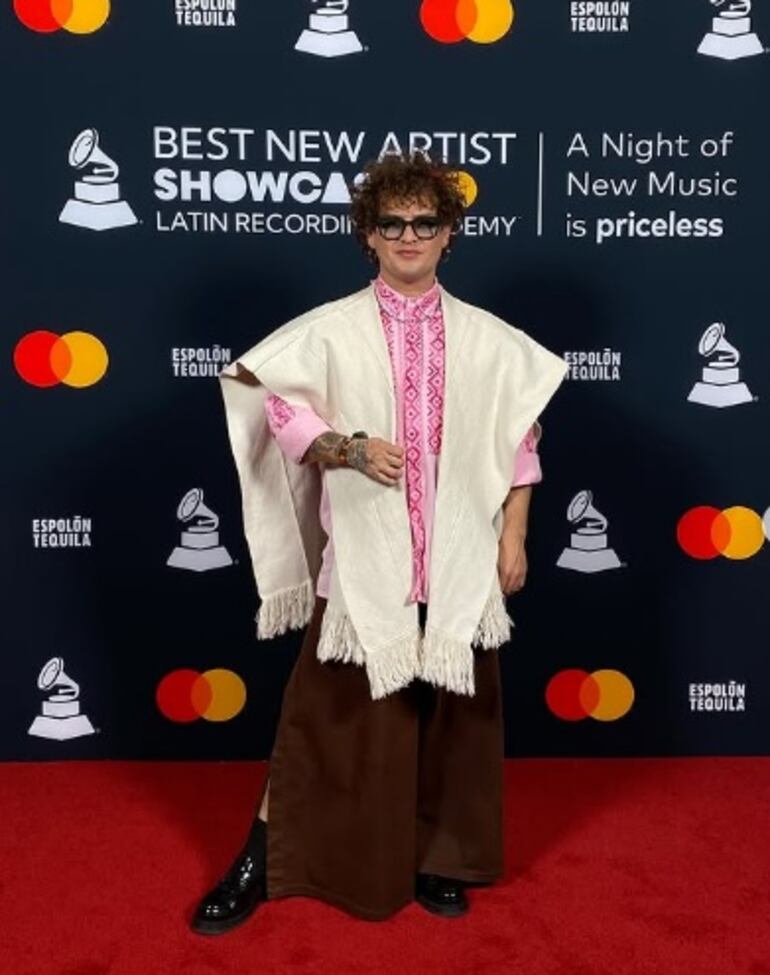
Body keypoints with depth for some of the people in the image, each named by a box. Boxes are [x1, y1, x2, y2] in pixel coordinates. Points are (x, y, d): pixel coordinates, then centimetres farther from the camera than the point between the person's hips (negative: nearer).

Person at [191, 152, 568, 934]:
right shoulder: (331, 330, -1)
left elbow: (519, 440, 8)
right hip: (363, 561, -2)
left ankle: (437, 859, 31)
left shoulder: (487, 339, 5)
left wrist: (513, 536, 4)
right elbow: (281, 411, -3)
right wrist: (350, 448, -19)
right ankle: (264, 854, 23)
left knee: (452, 714, 11)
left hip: (458, 562, 2)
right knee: (330, 713, 5)